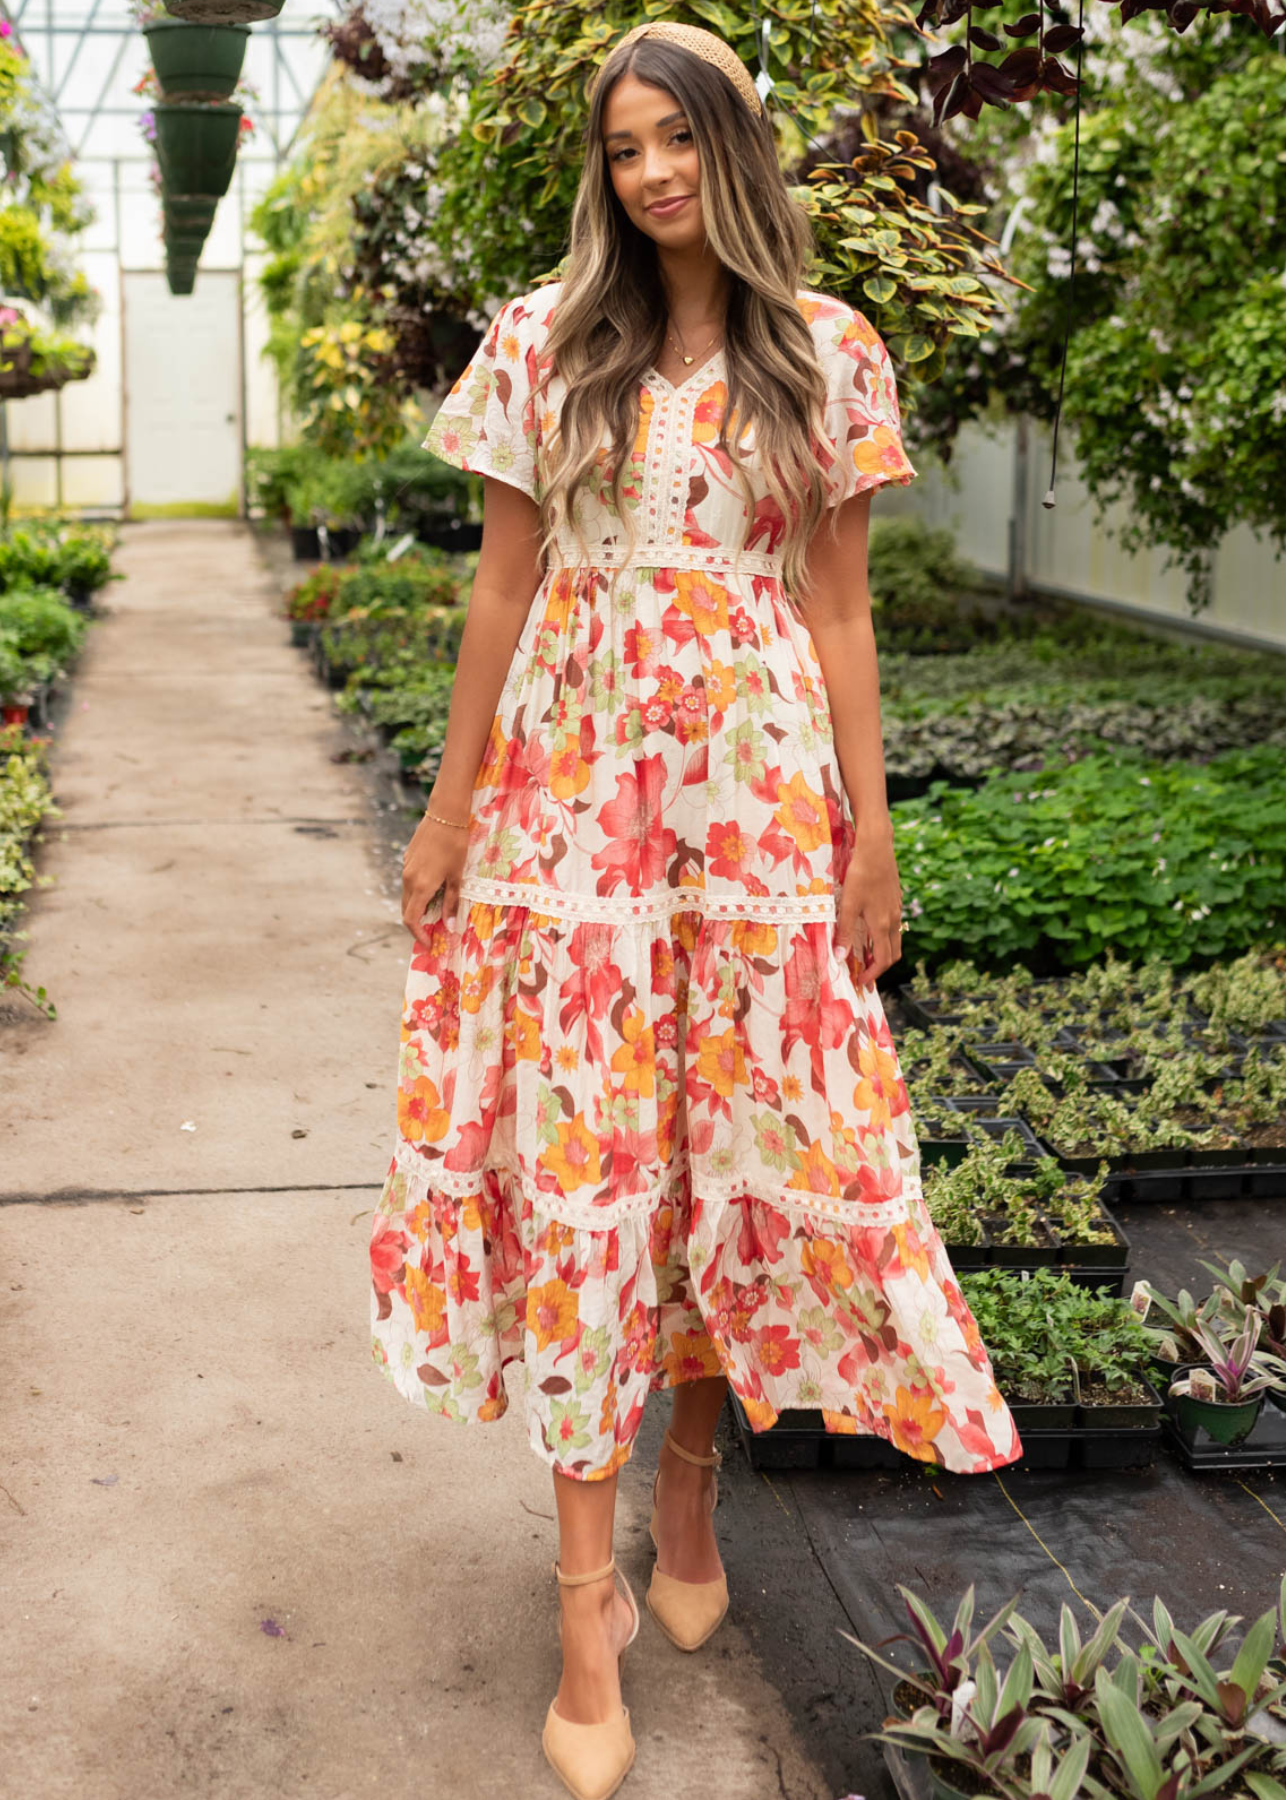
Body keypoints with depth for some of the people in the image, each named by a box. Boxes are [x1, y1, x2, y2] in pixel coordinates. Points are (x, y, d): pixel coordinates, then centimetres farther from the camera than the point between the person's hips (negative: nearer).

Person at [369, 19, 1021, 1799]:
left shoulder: (827, 352, 6)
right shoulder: (542, 343, 6)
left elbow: (838, 607, 5)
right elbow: (502, 587, 8)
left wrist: (871, 827, 1)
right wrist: (450, 806, 6)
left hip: (758, 783, 0)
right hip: (571, 781, 0)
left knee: (747, 1138, 3)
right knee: (578, 1159, -2)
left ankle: (690, 1483, 28)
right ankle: (588, 1593, 5)